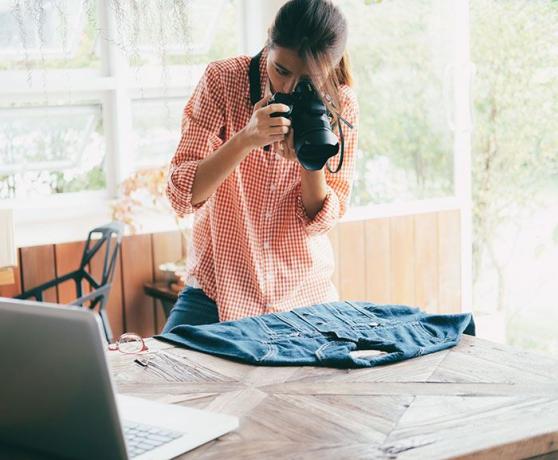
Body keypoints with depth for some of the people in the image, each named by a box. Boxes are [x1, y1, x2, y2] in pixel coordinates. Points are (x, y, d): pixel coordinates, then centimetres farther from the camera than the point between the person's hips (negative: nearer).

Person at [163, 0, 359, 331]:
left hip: (304, 292, 2)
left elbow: (321, 220, -9)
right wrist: (245, 139, -32)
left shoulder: (342, 105, -7)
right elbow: (182, 196, -18)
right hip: (217, 289, -1)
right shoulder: (223, 80, -12)